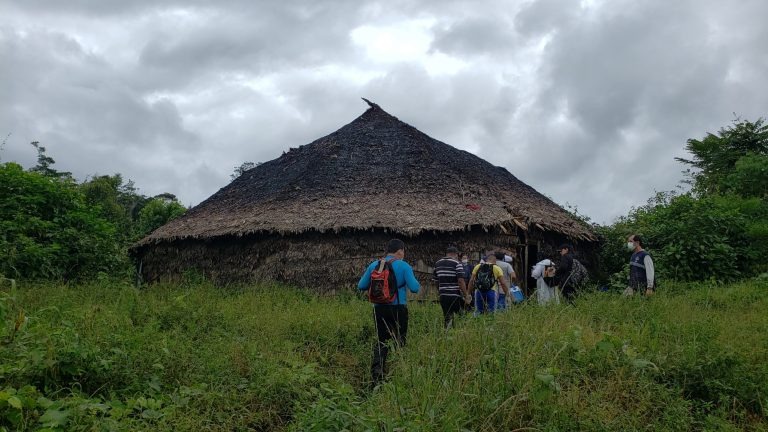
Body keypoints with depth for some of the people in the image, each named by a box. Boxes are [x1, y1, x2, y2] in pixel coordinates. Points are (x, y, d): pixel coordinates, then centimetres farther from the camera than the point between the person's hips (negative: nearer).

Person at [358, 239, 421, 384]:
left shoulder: (374, 265, 5)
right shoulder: (404, 266, -6)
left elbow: (361, 286, 7)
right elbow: (415, 288, -12)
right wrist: (415, 282, 10)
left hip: (379, 308, 3)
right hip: (398, 308, -3)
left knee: (381, 341, 10)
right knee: (400, 341, 10)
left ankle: (376, 371, -7)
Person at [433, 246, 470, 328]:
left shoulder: (437, 264, 11)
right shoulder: (457, 264, -7)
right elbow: (461, 281, -15)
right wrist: (466, 296, -11)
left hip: (443, 296, 5)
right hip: (455, 296, -5)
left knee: (447, 318, 9)